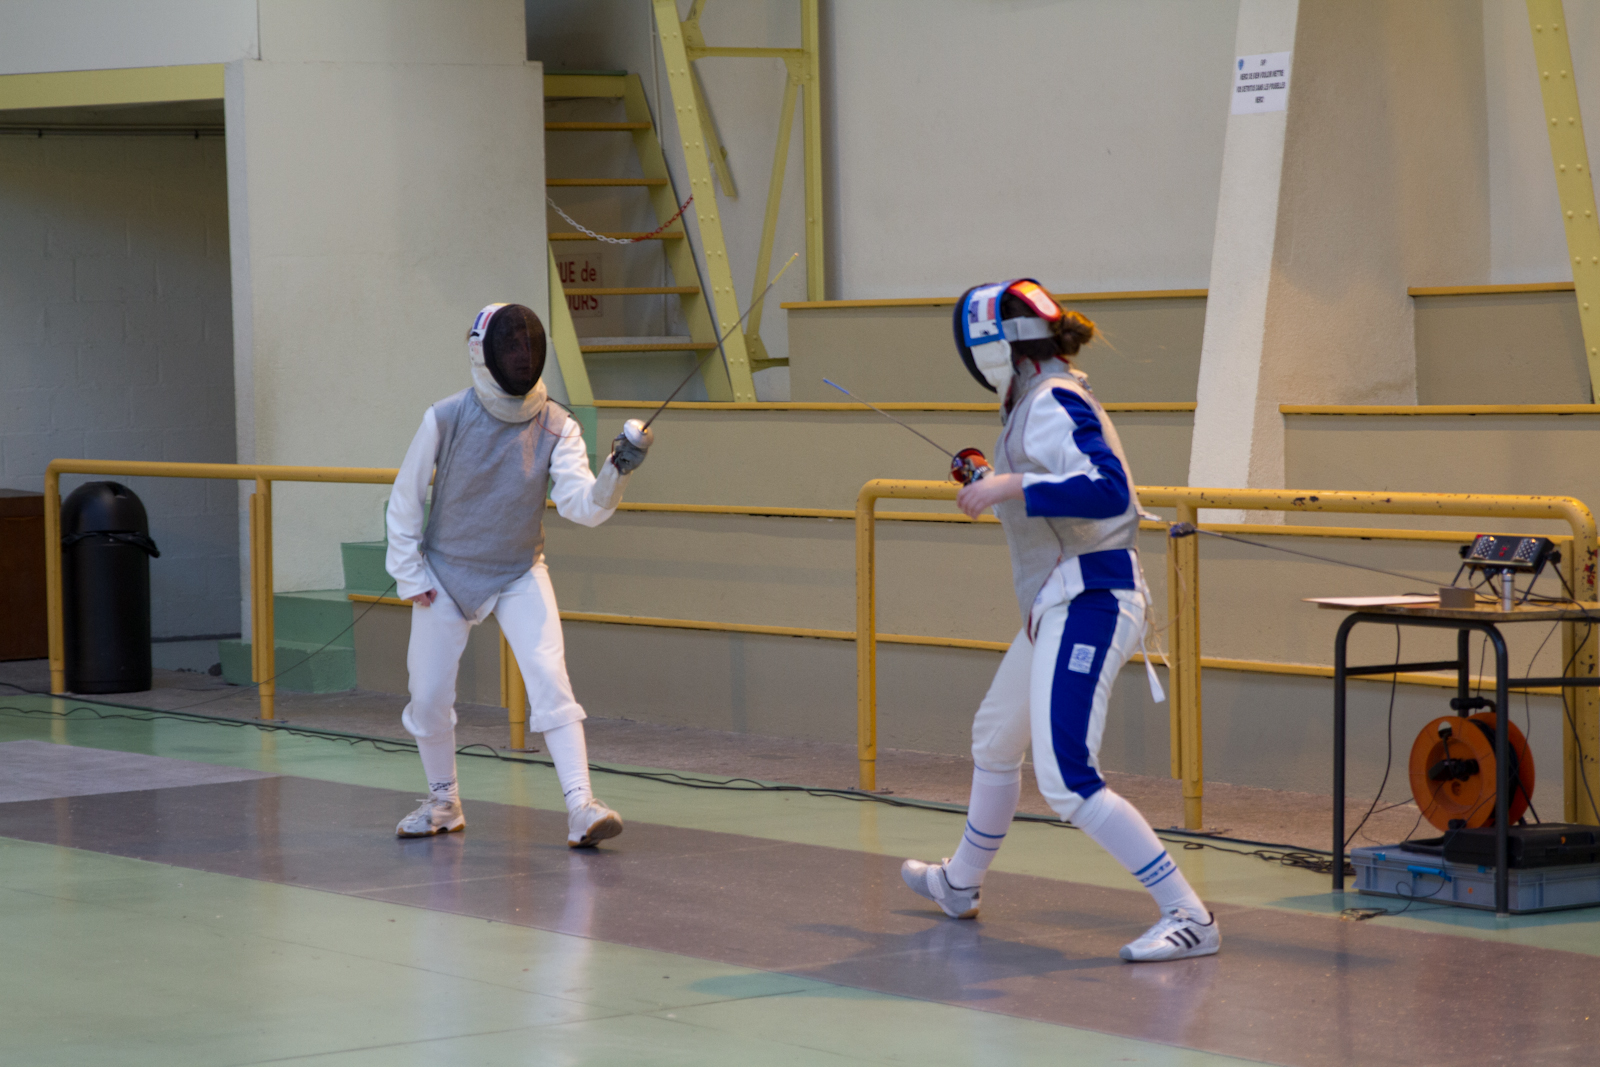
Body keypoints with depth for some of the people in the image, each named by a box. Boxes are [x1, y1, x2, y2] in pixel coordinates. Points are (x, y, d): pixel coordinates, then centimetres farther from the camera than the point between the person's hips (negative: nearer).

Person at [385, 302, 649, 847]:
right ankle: (444, 803, 29)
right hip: (445, 576, 0)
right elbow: (406, 497, -6)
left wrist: (618, 471, -48)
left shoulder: (557, 428, -17)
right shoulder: (445, 420, -18)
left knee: (550, 680, -19)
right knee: (429, 697, 4)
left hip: (520, 575, 0)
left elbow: (584, 506, -29)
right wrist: (409, 576, -6)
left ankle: (580, 809, -23)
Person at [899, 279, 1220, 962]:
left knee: (1067, 782, -18)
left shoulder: (1052, 404, -17)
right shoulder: (1046, 400, 13)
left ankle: (1189, 918, -21)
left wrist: (1011, 486, -28)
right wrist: (994, 477, 27)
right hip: (1059, 605, 11)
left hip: (1087, 605, -11)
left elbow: (1109, 491, -30)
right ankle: (960, 884, 49)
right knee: (993, 740, 27)